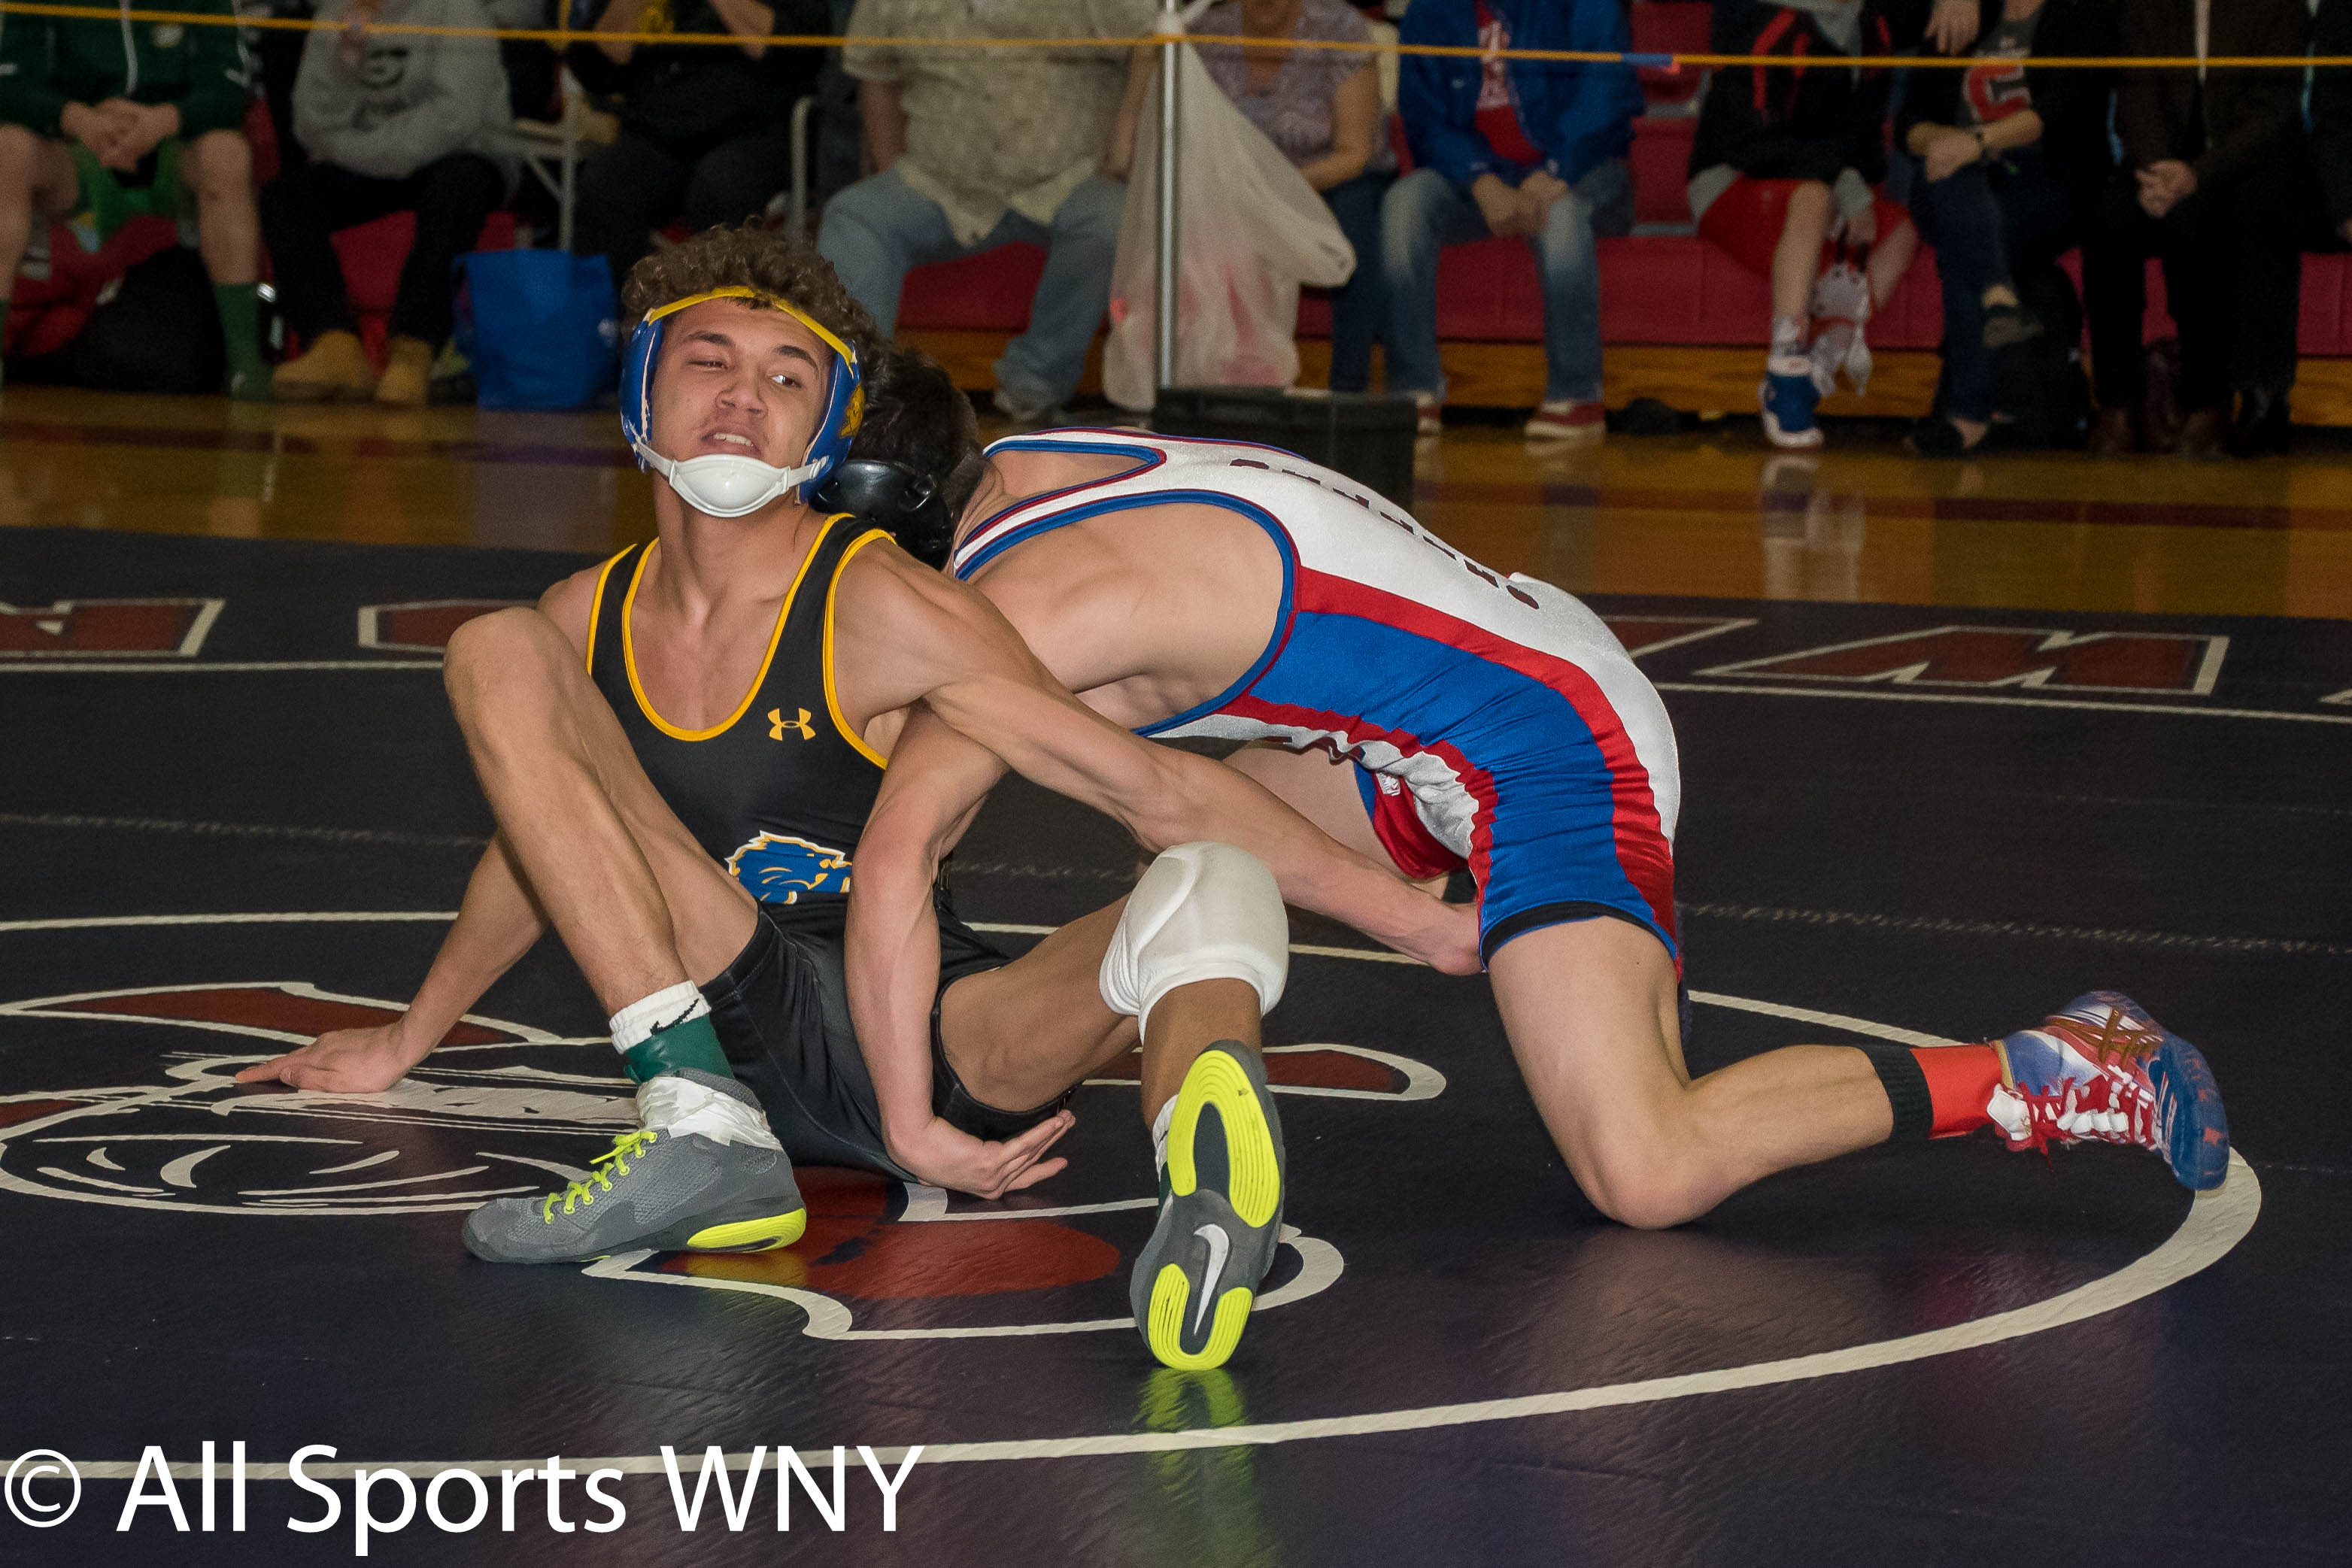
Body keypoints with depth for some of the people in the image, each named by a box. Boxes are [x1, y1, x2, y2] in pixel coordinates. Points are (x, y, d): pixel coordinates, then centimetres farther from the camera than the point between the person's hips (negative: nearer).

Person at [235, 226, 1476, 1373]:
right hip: (738, 1031, 4)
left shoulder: (875, 608, -8)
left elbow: (1162, 792, -9)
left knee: (1208, 893, -32)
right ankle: (702, 1135, -24)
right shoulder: (587, 622, 7)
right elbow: (542, 835, 28)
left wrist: (1429, 922, -13)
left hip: (940, 1043, -4)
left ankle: (1208, 1172, -71)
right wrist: (408, 1040, 41)